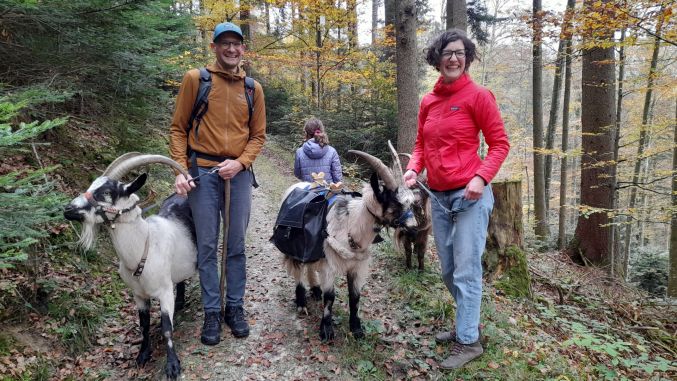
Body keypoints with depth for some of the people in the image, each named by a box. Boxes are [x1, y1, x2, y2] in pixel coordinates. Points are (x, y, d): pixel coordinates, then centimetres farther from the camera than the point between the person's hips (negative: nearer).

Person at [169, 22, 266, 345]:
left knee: (236, 244, 8)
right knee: (207, 245, 3)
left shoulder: (253, 88, 9)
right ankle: (212, 312, 15)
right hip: (202, 171, -2)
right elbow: (178, 129, 3)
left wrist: (240, 162, -7)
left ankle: (235, 307, 21)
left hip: (238, 172, 2)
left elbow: (258, 135, 10)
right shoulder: (195, 79, 2)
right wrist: (180, 169, -8)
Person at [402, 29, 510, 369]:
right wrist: (413, 169, -3)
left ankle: (469, 341, 12)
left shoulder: (478, 96, -7)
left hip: (470, 195, -6)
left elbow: (499, 143, -7)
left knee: (467, 272, -2)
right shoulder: (427, 101, 10)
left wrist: (481, 178, -20)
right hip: (438, 196, 7)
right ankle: (468, 323, 35)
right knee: (448, 270, 16)